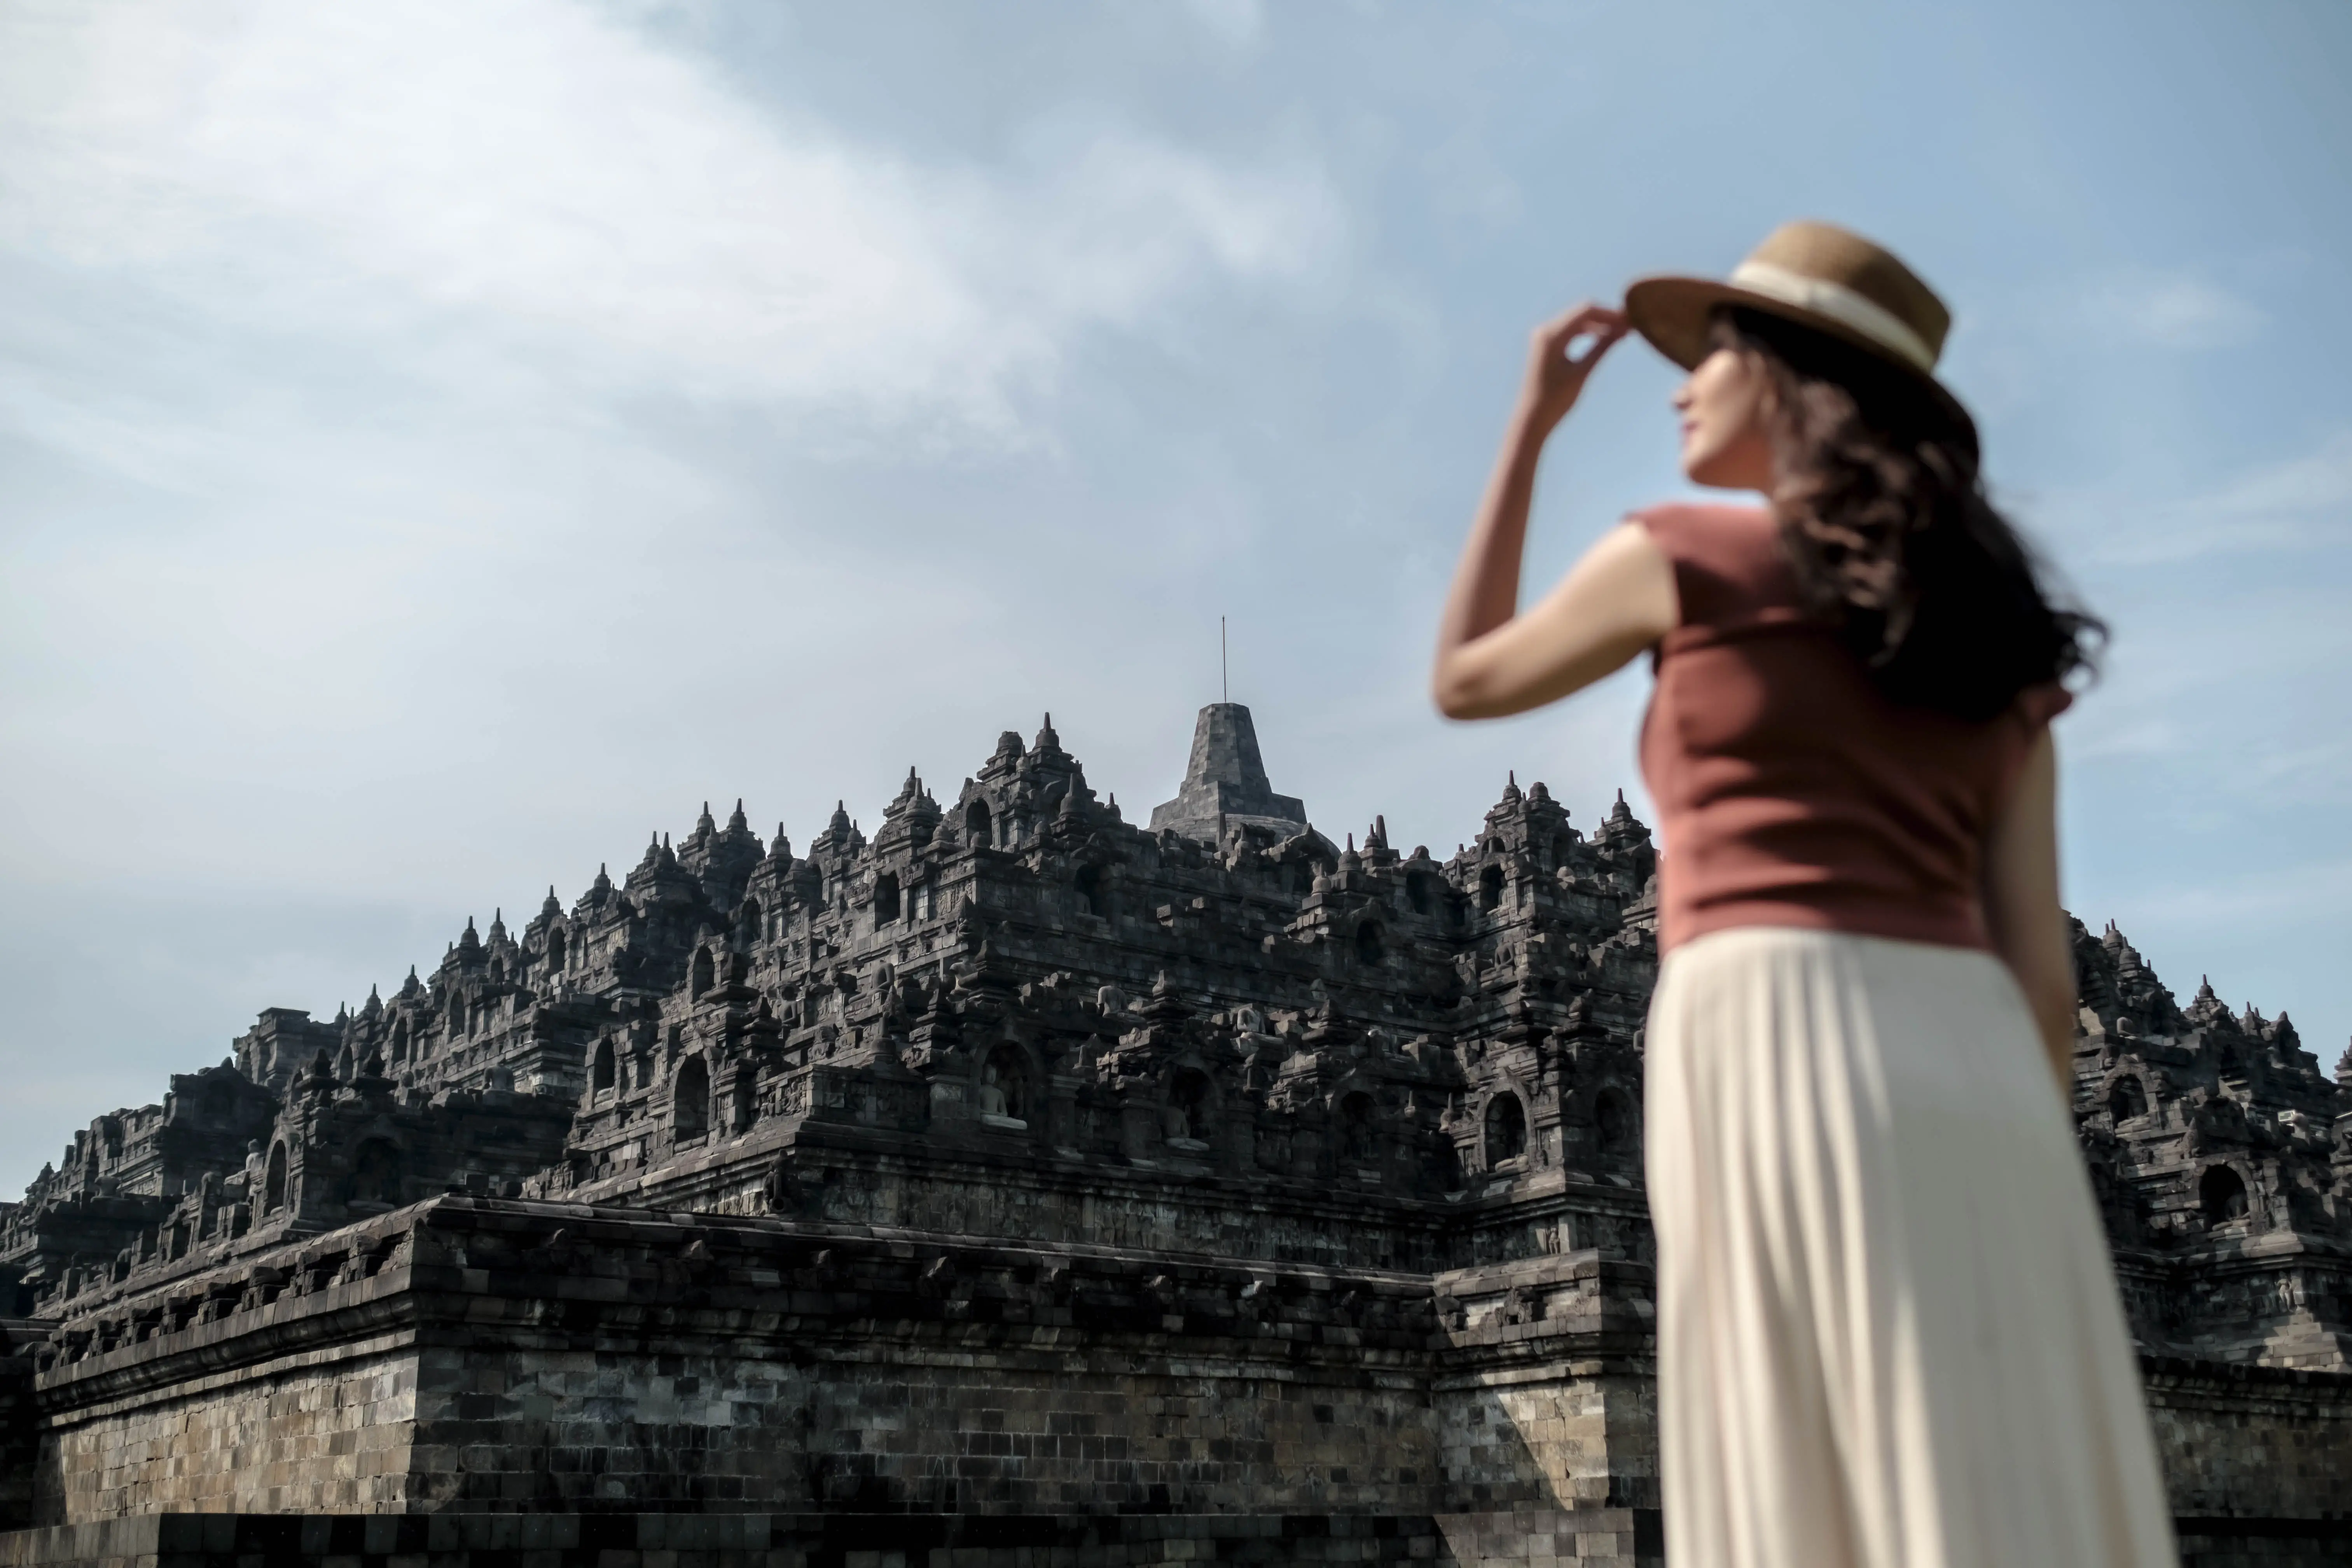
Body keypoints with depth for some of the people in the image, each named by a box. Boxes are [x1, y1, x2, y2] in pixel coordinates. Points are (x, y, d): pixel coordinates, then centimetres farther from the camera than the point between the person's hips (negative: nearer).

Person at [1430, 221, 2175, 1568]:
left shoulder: (1679, 559, 7)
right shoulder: (1986, 630, 22)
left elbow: (1466, 684, 24)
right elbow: (2040, 965, 15)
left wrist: (1531, 428, 29)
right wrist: (2027, 1206, 17)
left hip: (1783, 1054, -5)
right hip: (1970, 1084, 6)